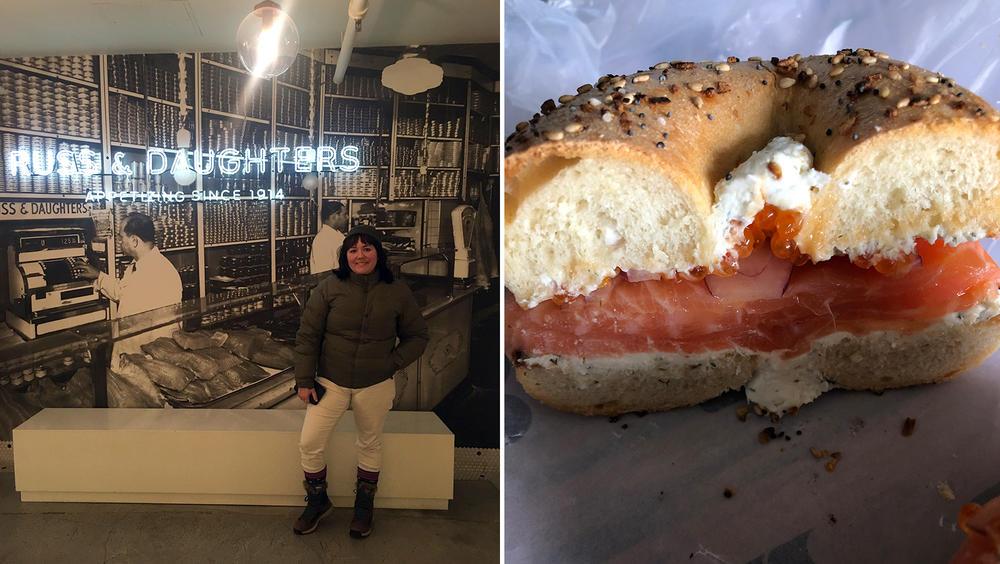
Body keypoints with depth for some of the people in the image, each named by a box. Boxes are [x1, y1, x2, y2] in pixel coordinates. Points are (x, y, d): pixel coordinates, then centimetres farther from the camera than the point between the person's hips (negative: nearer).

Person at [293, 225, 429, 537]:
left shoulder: (398, 292, -5)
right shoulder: (329, 288, -7)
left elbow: (417, 336, 4)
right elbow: (307, 336, -3)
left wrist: (392, 363, -9)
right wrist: (304, 380, -5)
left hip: (375, 386, 0)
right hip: (331, 383, 0)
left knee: (370, 444, 15)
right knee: (309, 443, -1)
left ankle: (364, 505, 36)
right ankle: (317, 501, 25)